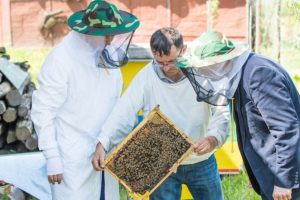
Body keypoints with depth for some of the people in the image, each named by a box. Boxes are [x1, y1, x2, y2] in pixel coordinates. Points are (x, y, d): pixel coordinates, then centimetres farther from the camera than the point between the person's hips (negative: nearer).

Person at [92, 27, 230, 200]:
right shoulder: (147, 76, -12)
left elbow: (222, 113, -15)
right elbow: (124, 113, -17)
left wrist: (213, 139, -35)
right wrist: (102, 144, -31)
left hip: (201, 162, 1)